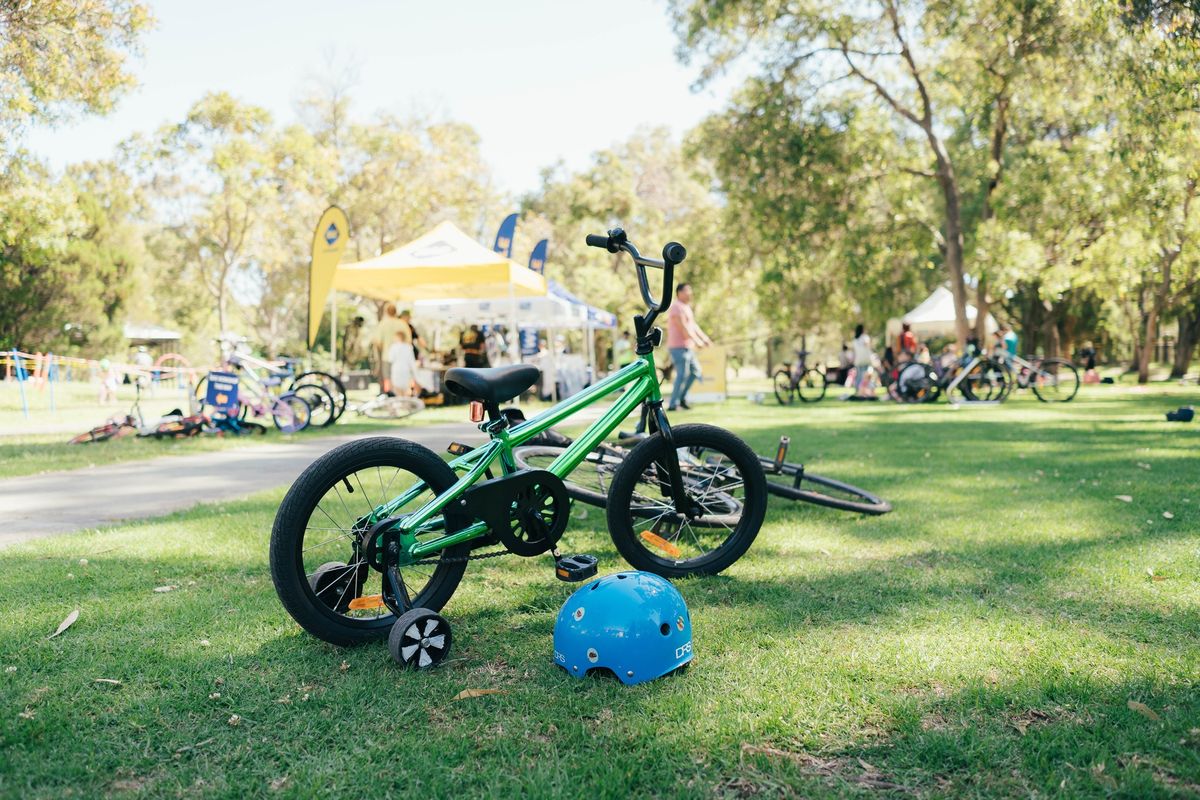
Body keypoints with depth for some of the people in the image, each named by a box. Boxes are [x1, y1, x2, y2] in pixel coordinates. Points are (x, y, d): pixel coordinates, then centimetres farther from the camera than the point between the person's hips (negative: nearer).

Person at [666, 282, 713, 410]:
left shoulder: (686, 307, 20)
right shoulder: (676, 307, -13)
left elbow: (693, 325, 23)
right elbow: (683, 327, -20)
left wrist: (705, 338, 17)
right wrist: (697, 341, -22)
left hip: (687, 346, 10)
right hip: (679, 346, -10)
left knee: (695, 370, 11)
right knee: (682, 375, -12)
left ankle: (682, 398, 15)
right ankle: (673, 404, -8)